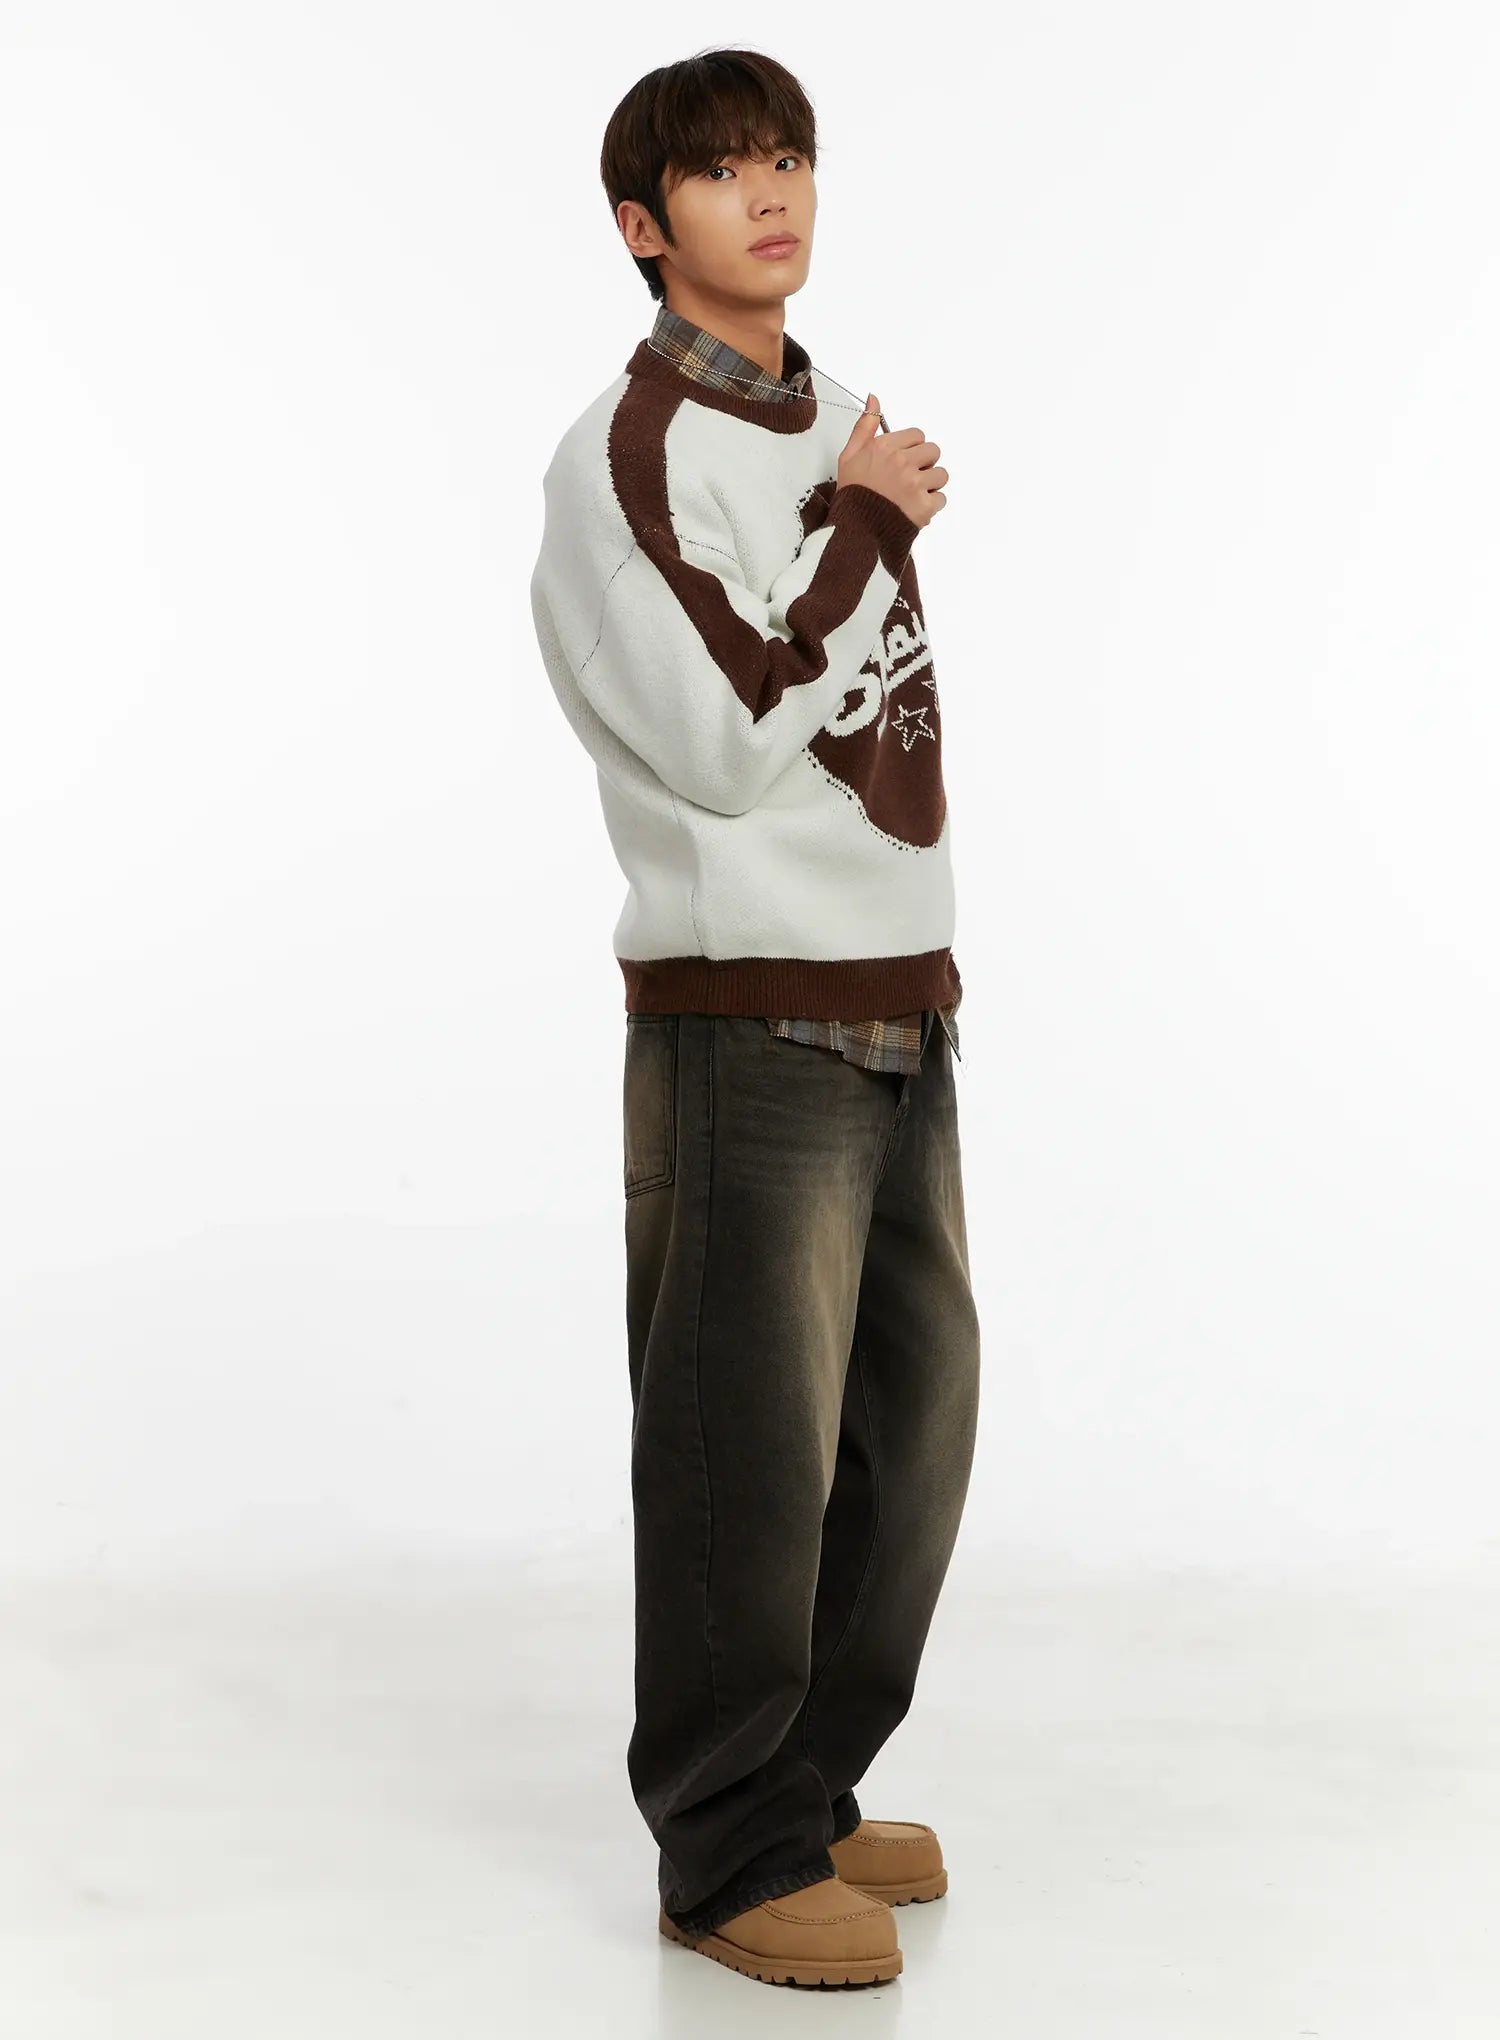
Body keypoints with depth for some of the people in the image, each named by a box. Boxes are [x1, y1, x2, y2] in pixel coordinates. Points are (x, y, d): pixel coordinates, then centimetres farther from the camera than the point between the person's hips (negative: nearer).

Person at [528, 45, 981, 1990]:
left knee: (915, 1411, 12)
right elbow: (727, 738, -19)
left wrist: (924, 968, 17)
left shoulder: (837, 423, 15)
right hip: (748, 1022, -8)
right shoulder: (627, 453, -10)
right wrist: (869, 522, -11)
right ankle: (732, 1855, 12)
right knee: (750, 1453, -2)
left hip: (898, 1005, 8)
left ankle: (812, 1784, 27)